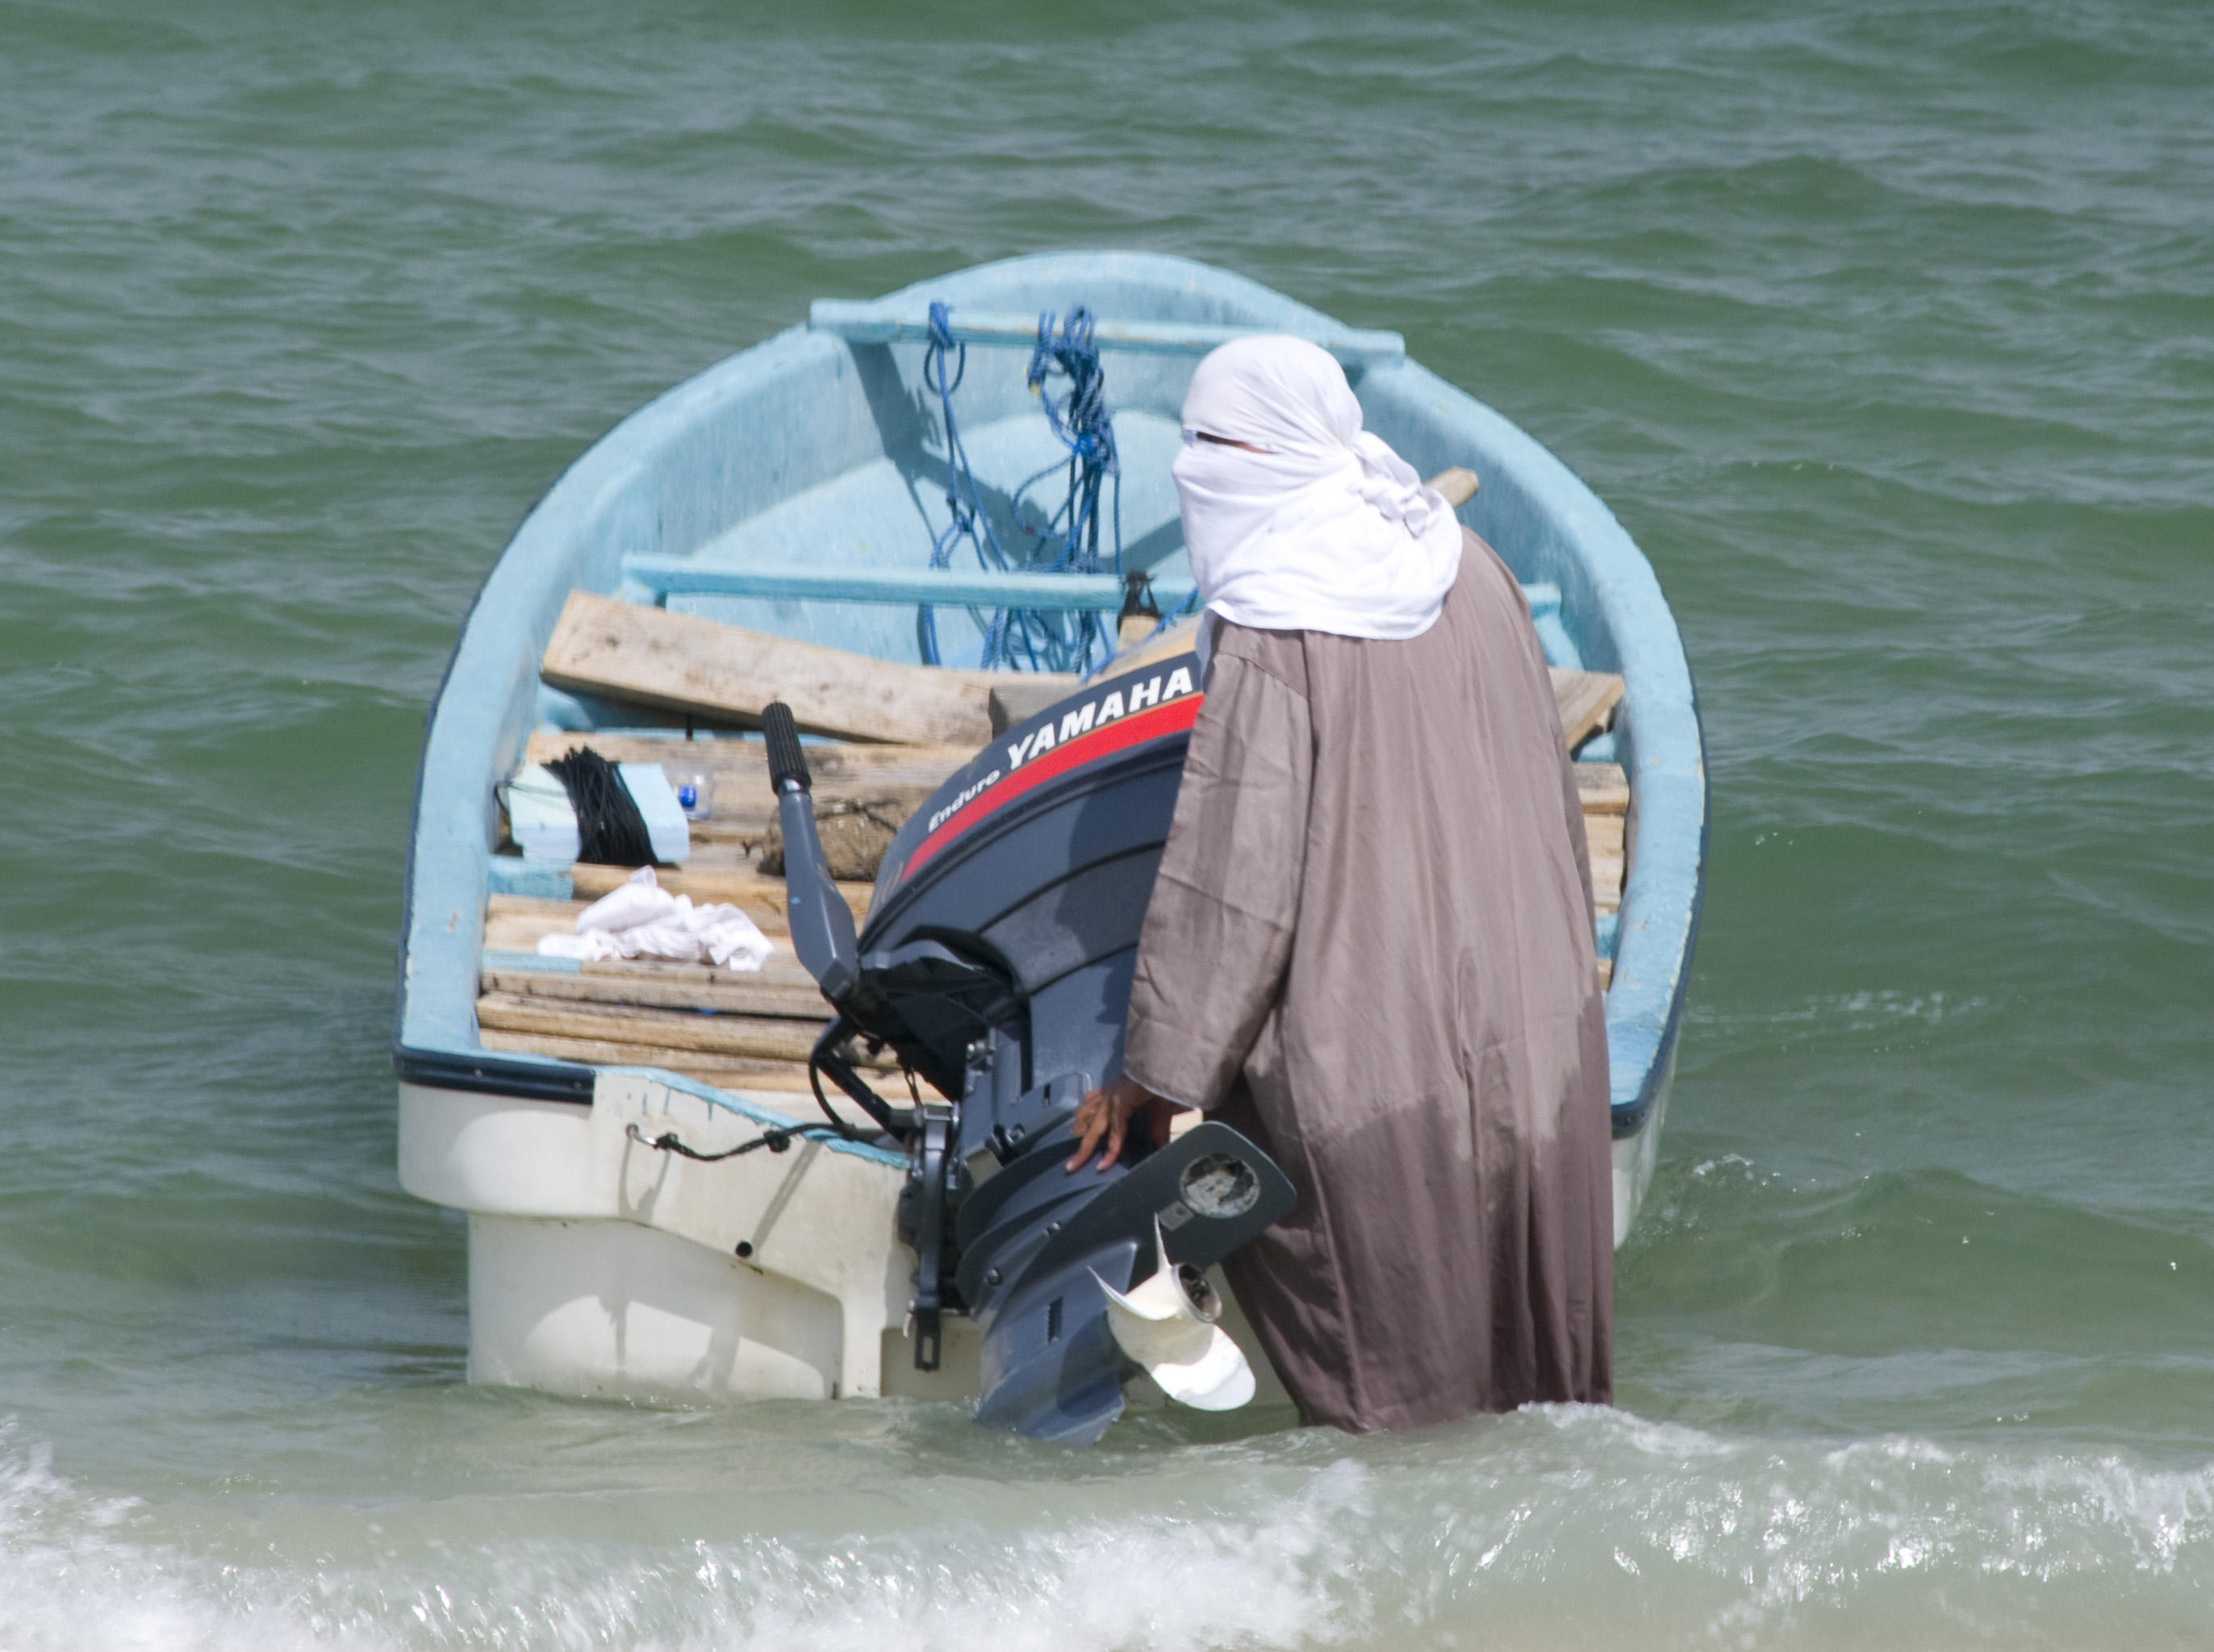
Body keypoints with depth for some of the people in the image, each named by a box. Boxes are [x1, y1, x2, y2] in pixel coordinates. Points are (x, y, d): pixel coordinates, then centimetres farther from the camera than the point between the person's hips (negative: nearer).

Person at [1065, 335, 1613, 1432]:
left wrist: (1153, 1074, -7)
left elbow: (1232, 876, -15)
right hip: (1531, 1021, 7)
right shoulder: (1468, 571, 5)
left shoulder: (1268, 640, -16)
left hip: (1367, 1041, -7)